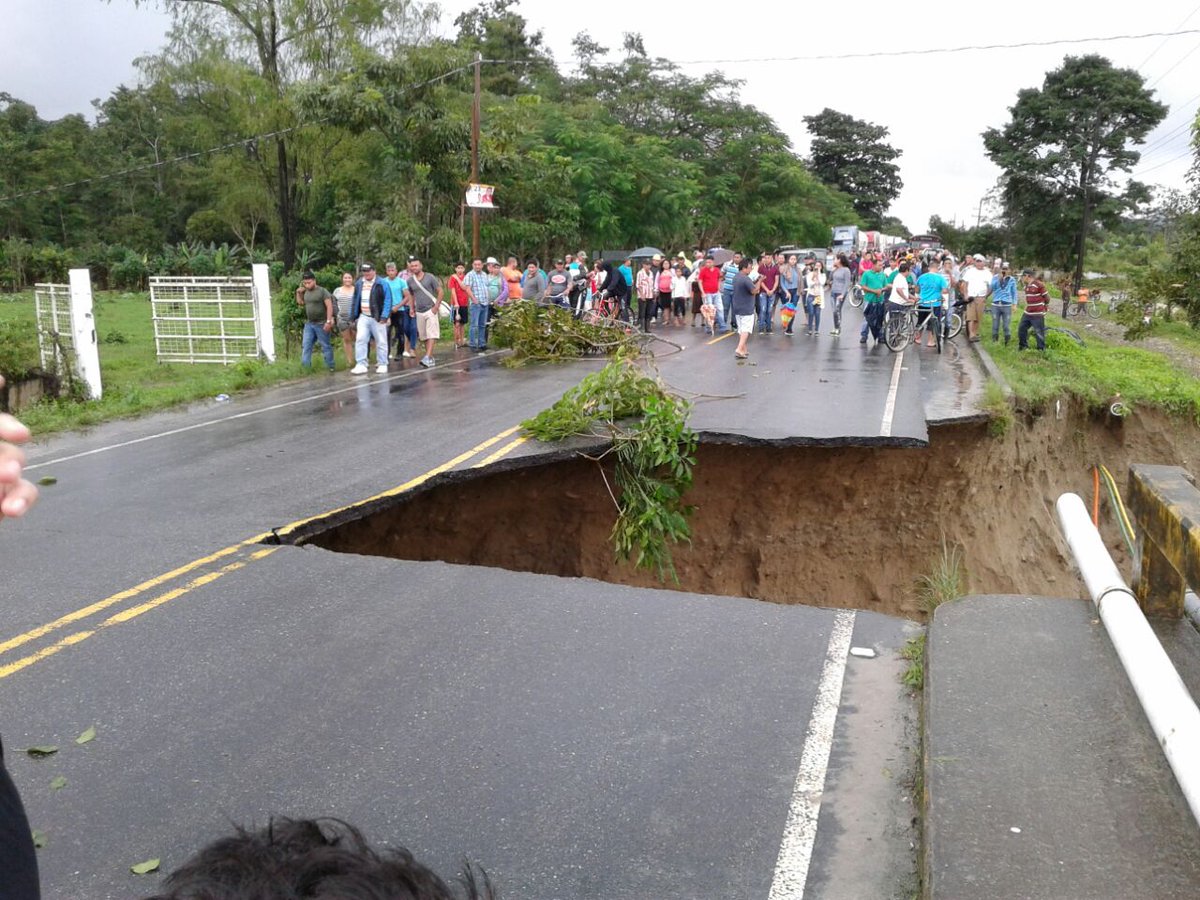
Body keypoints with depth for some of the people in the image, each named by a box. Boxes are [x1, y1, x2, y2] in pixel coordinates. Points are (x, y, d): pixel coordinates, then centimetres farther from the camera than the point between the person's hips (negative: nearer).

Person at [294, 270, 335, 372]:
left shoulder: (322, 291, -11)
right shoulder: (306, 292, 11)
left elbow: (329, 306, -16)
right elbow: (300, 302, 27)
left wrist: (328, 321, -22)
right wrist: (298, 292, 10)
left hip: (321, 324, -7)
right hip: (309, 324, 7)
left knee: (325, 346, 0)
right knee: (306, 345, 6)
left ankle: (330, 367, 8)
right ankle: (305, 365, 10)